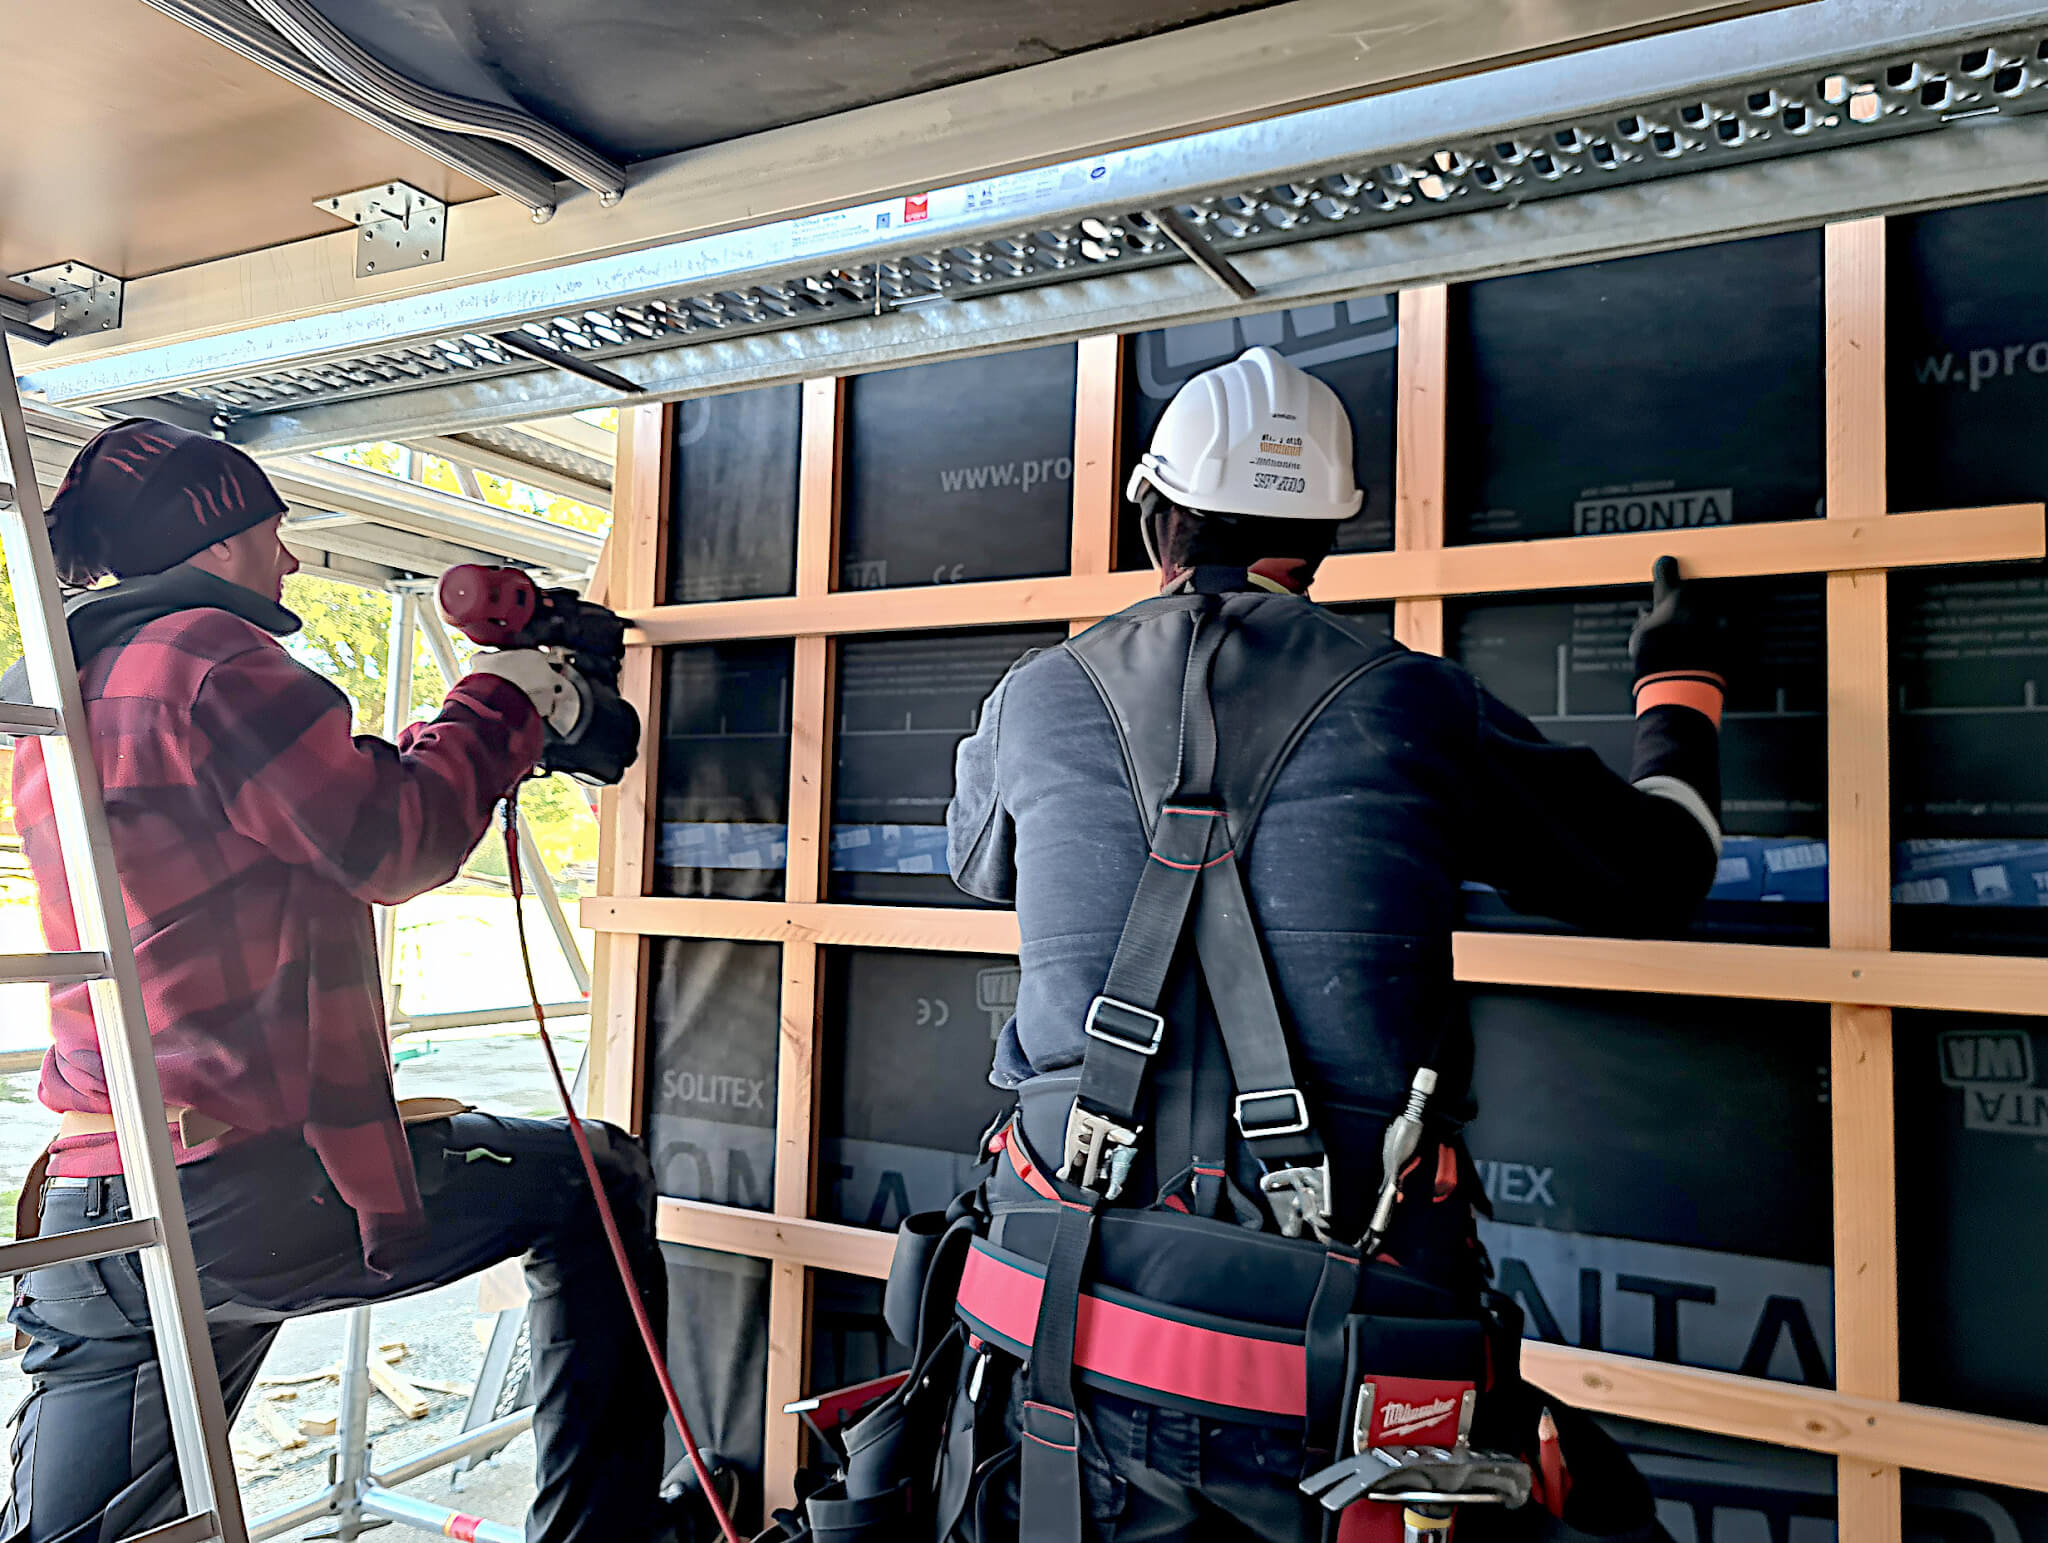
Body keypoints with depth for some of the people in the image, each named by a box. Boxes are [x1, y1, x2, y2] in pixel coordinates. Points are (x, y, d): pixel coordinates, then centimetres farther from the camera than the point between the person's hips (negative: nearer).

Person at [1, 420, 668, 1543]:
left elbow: (325, 820, 22)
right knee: (595, 1180, 6)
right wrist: (499, 702, 1)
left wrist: (501, 724, 21)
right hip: (250, 1189, -9)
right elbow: (391, 846, -15)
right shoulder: (205, 651, -11)